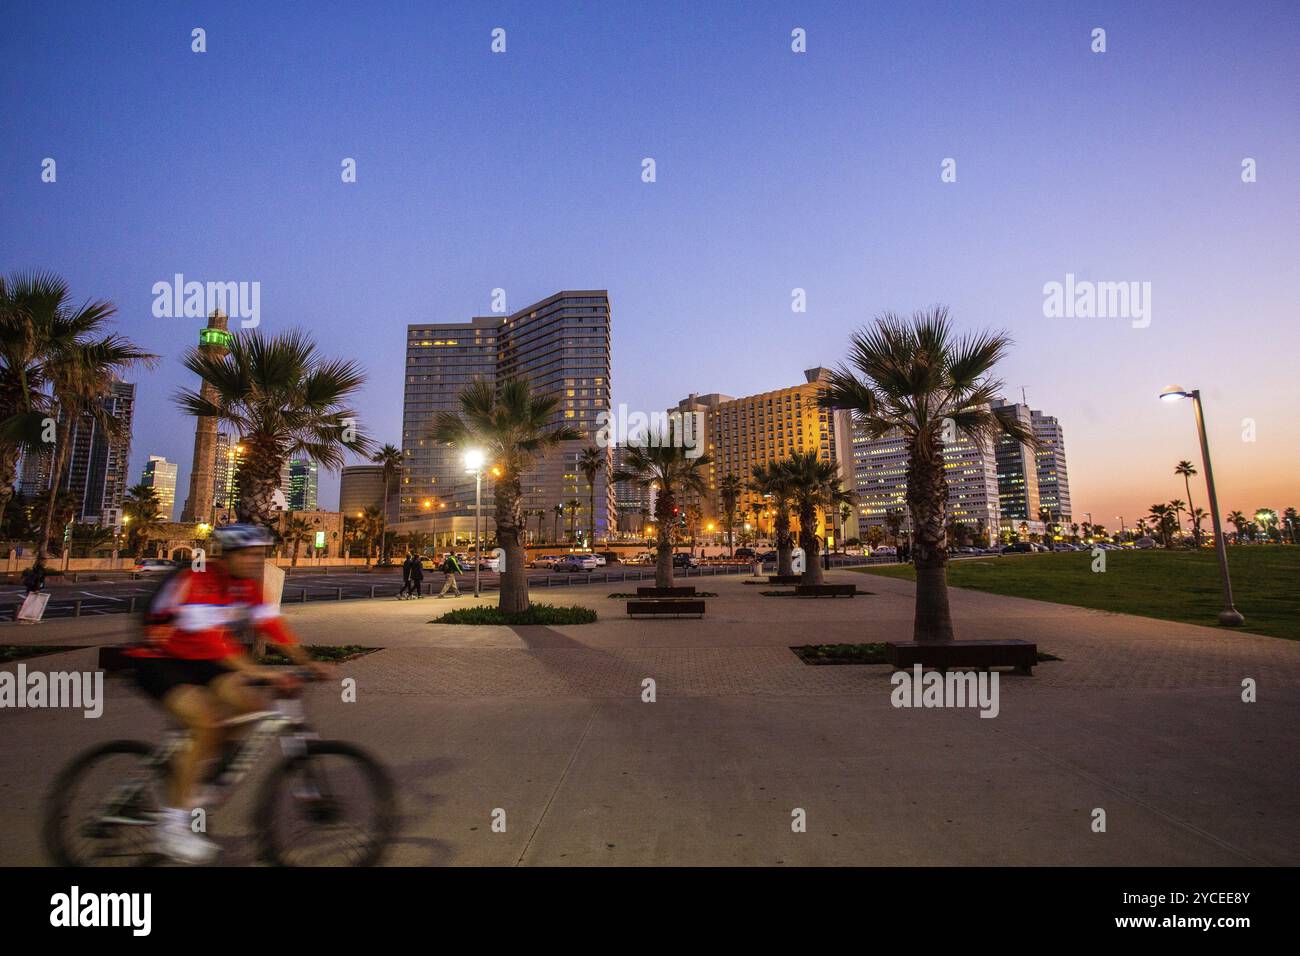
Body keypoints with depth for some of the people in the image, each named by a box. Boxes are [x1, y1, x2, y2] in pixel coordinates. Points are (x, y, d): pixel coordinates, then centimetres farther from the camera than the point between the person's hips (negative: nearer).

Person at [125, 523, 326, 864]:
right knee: (207, 724, -24)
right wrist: (257, 671, -43)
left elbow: (271, 624, -6)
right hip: (157, 662, -7)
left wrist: (305, 661, -17)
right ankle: (173, 825, -11)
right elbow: (211, 636, -36)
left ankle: (185, 771, 8)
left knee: (251, 707, -12)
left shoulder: (249, 585, -2)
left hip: (199, 663, 7)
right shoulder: (198, 580, -26)